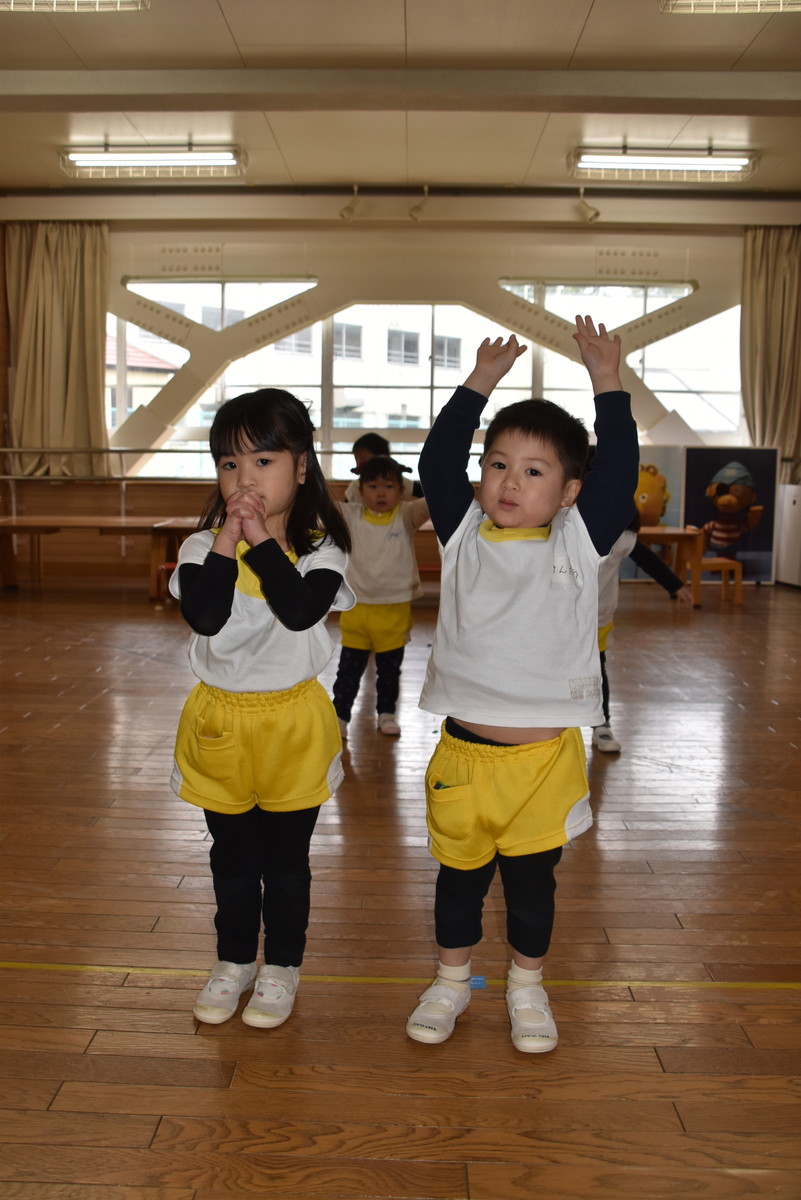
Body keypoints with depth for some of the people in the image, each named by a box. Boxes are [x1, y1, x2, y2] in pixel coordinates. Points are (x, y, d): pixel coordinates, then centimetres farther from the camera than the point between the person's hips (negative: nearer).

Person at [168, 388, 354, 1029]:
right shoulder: (204, 547, -5)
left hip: (292, 723, -2)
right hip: (220, 722, 2)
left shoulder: (319, 549, -9)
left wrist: (262, 540, -26)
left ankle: (282, 967, 31)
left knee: (287, 857, 12)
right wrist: (229, 541, -24)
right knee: (232, 856, 18)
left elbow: (300, 610, -28)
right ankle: (234, 961, 37)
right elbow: (204, 616, -22)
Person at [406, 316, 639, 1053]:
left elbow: (618, 474, -12)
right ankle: (453, 979, 39)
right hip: (464, 749, 1)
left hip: (545, 753, -1)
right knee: (459, 875, 17)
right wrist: (480, 384, -2)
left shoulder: (579, 542, -3)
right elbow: (436, 463, -5)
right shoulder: (463, 534, 1)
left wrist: (607, 384, -10)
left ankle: (527, 987, 38)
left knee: (532, 880, 16)